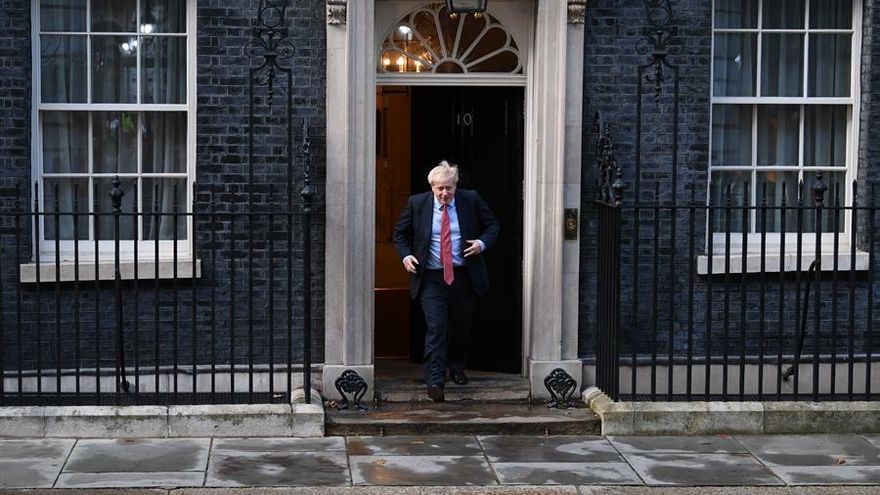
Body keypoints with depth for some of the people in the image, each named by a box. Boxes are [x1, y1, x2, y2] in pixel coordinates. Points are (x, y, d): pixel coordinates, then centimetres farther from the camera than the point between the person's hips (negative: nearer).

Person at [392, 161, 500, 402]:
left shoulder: (471, 200, -1)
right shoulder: (417, 203, -1)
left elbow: (492, 225, 10)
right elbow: (400, 233, 11)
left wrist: (483, 242, -10)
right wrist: (405, 255, -6)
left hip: (463, 275, 2)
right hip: (431, 278, -2)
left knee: (461, 326, 16)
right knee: (436, 327, -13)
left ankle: (457, 369, 40)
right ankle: (435, 382, -15)